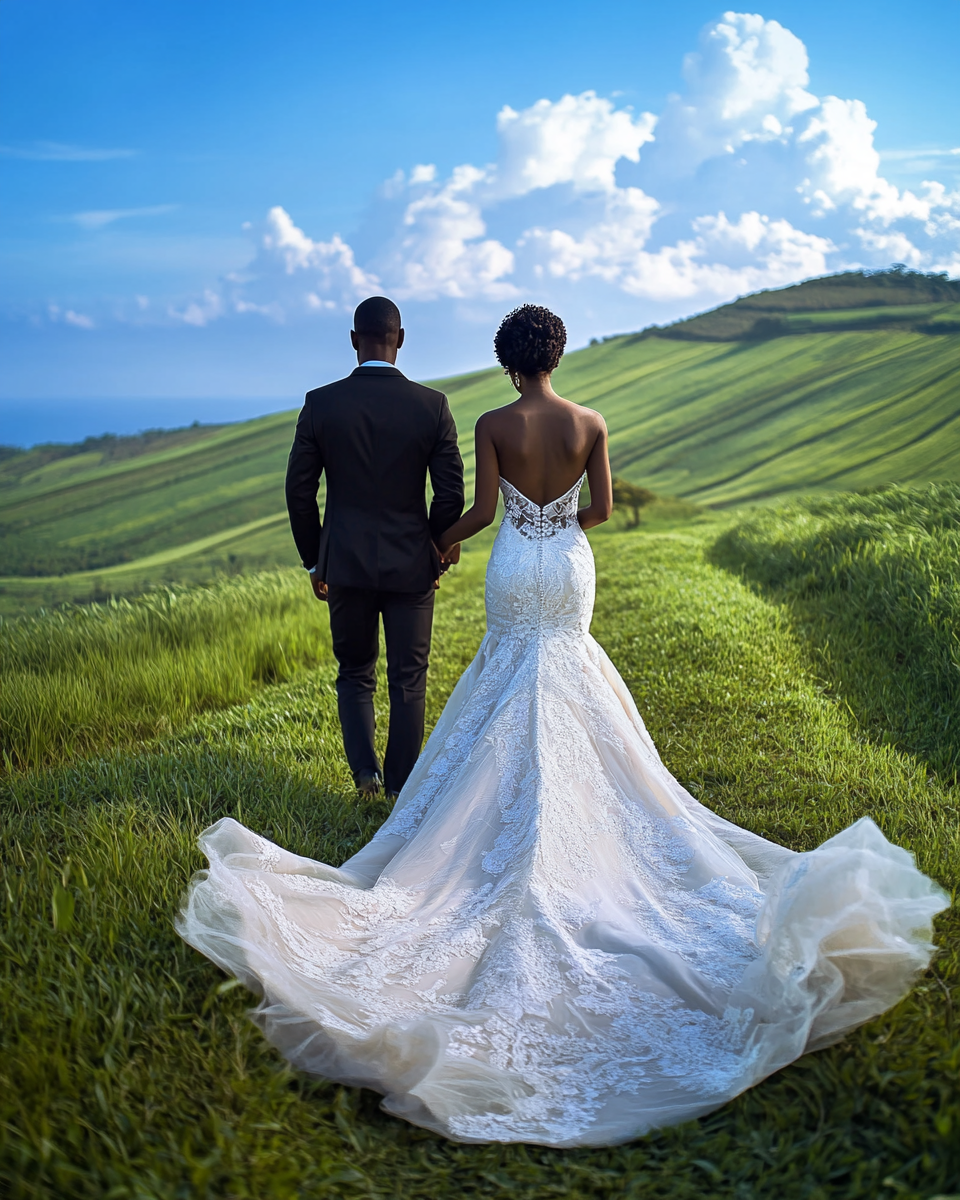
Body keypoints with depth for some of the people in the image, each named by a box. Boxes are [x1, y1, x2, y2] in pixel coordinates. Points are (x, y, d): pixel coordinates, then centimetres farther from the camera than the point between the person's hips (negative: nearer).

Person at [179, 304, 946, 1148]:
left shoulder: (493, 426, -12)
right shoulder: (590, 425, -6)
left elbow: (484, 510, -12)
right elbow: (601, 509, -2)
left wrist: (444, 538, 8)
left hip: (516, 566, -2)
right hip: (571, 567, 2)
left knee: (513, 672, 15)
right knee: (567, 668, 18)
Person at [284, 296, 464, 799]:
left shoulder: (320, 404, -7)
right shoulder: (432, 405, -8)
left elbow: (299, 492, -3)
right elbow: (451, 494, -6)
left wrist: (314, 562, 9)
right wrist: (438, 552, 10)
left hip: (345, 563, 0)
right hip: (412, 565, 0)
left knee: (354, 674, 19)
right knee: (408, 680, 12)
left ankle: (364, 770, 6)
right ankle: (401, 788, 20)